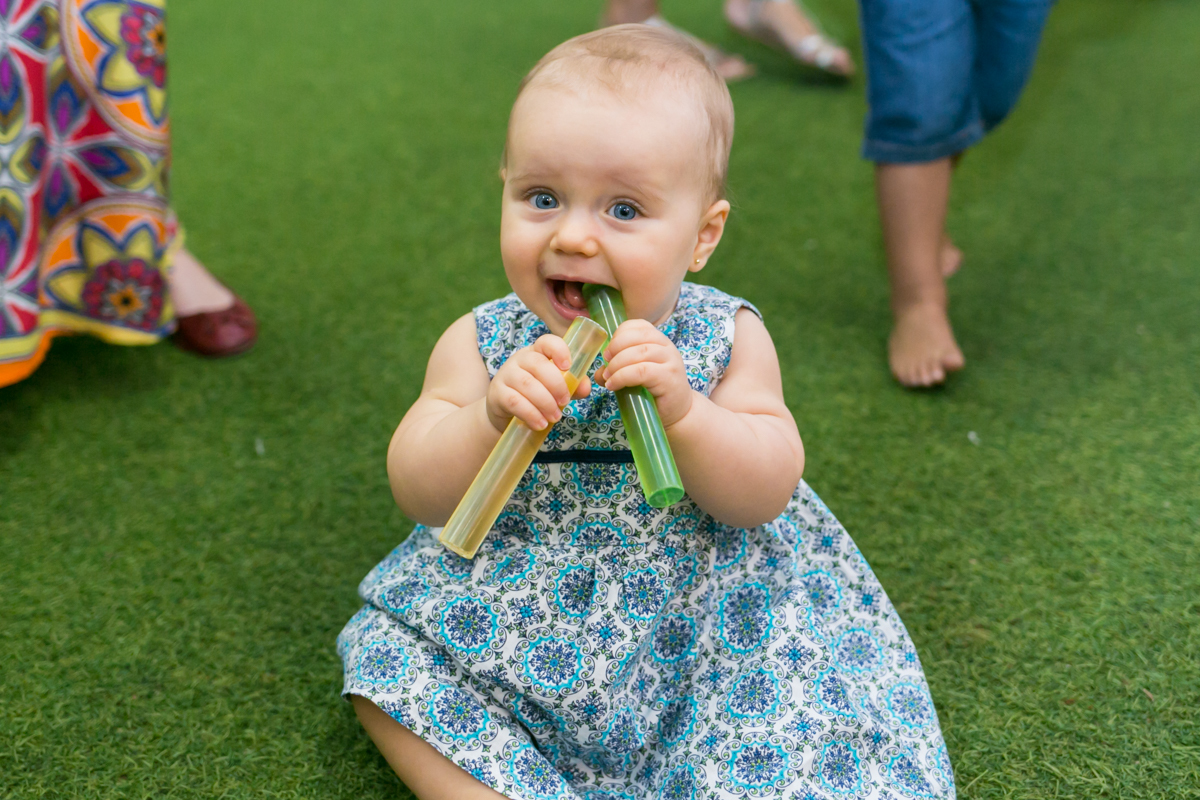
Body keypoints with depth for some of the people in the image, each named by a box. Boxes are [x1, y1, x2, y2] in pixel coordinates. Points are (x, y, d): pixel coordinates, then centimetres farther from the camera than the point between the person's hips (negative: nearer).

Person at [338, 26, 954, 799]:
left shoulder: (727, 339, -11)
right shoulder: (480, 343, -9)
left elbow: (764, 497, -17)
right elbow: (421, 497, -14)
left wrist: (681, 409, -34)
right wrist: (490, 417, -33)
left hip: (704, 616, -1)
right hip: (514, 613, 2)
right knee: (389, 657, -10)